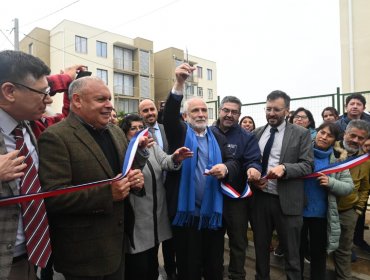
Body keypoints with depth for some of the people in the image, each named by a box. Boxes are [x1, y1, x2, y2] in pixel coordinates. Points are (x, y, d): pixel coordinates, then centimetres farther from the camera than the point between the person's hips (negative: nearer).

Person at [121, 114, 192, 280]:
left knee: (153, 262, 24)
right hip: (138, 218, -5)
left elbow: (165, 162, -11)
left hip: (156, 213, 5)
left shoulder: (153, 146, 6)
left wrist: (175, 158, -32)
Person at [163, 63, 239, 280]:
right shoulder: (179, 133, 1)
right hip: (186, 212, -3)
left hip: (214, 212, 3)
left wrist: (225, 168, -22)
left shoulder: (218, 138, 10)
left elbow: (233, 163, 2)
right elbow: (169, 116, -19)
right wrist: (179, 84, -33)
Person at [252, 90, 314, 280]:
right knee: (260, 247, 21)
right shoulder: (257, 133, 7)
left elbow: (307, 165, -9)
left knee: (291, 253, 12)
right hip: (260, 198, 4)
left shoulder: (301, 134, -3)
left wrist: (284, 168, -25)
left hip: (286, 201, -3)